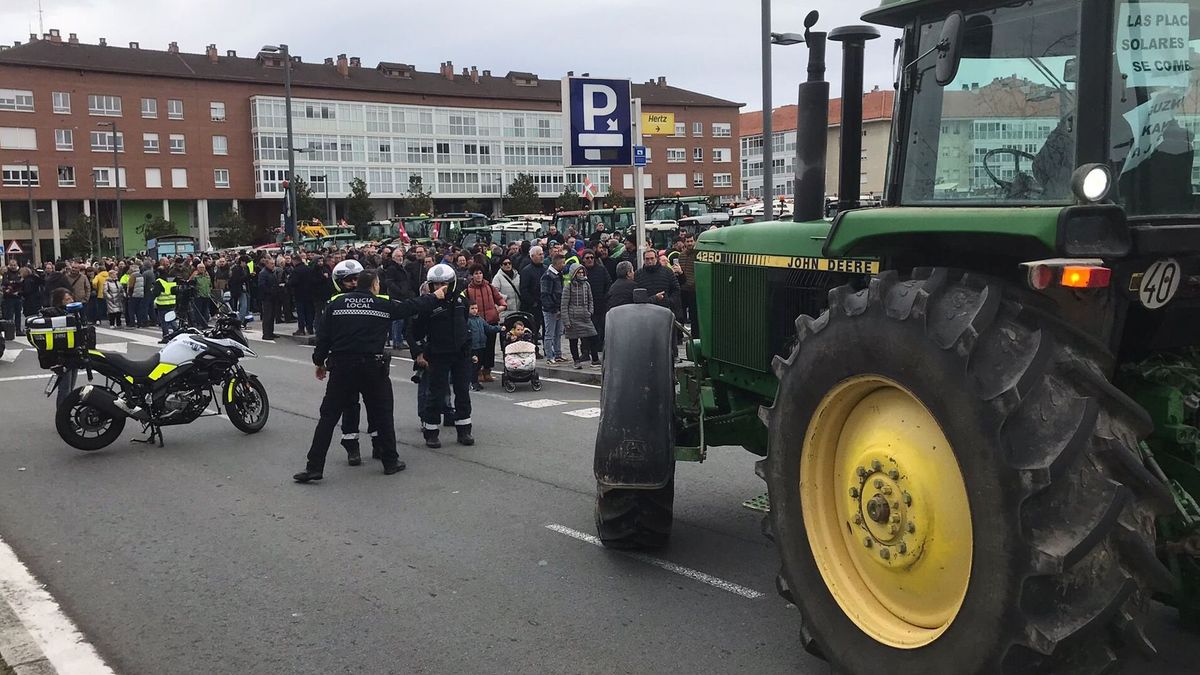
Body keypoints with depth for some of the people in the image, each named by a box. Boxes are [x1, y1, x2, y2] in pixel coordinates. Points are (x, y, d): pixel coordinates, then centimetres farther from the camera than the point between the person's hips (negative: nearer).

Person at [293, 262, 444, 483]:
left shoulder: (335, 304, 5)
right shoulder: (384, 305, 2)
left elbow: (323, 336, 4)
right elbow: (412, 306, 14)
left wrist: (319, 361, 17)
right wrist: (436, 297, 29)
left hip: (341, 367, 1)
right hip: (373, 366, -1)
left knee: (328, 415, 5)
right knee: (382, 415, 13)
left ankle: (314, 467, 3)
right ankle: (390, 461, 21)